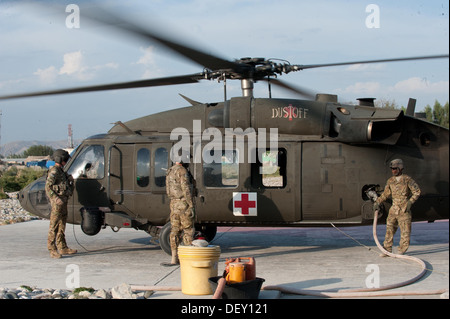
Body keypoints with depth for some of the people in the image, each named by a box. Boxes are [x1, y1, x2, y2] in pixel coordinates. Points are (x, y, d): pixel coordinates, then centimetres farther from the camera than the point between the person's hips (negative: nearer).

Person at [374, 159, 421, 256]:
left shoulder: (407, 180, -6)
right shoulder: (390, 181, 8)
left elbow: (417, 192, -5)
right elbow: (385, 194, 18)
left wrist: (410, 202, -16)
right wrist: (377, 202, 9)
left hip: (404, 210, -5)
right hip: (394, 209, 5)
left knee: (405, 230, -2)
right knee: (390, 229, 3)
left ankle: (401, 251, 6)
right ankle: (387, 250, 7)